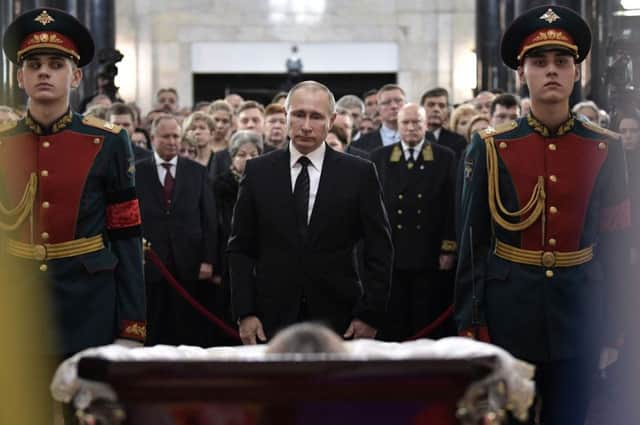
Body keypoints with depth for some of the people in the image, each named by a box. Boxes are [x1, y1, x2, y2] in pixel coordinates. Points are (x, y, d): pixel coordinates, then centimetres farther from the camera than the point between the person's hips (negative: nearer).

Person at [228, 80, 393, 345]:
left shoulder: (359, 173, 0)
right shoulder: (258, 171, 4)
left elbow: (379, 251, 1)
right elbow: (240, 248, 6)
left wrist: (370, 315, -5)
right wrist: (245, 313, -2)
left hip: (338, 321, -1)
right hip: (272, 320, 1)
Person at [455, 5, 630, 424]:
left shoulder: (606, 148, 0)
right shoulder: (491, 147, -3)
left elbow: (616, 243, 3)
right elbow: (473, 241, -1)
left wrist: (611, 325, 2)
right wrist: (470, 322, -4)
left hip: (579, 310, 1)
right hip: (508, 308, -1)